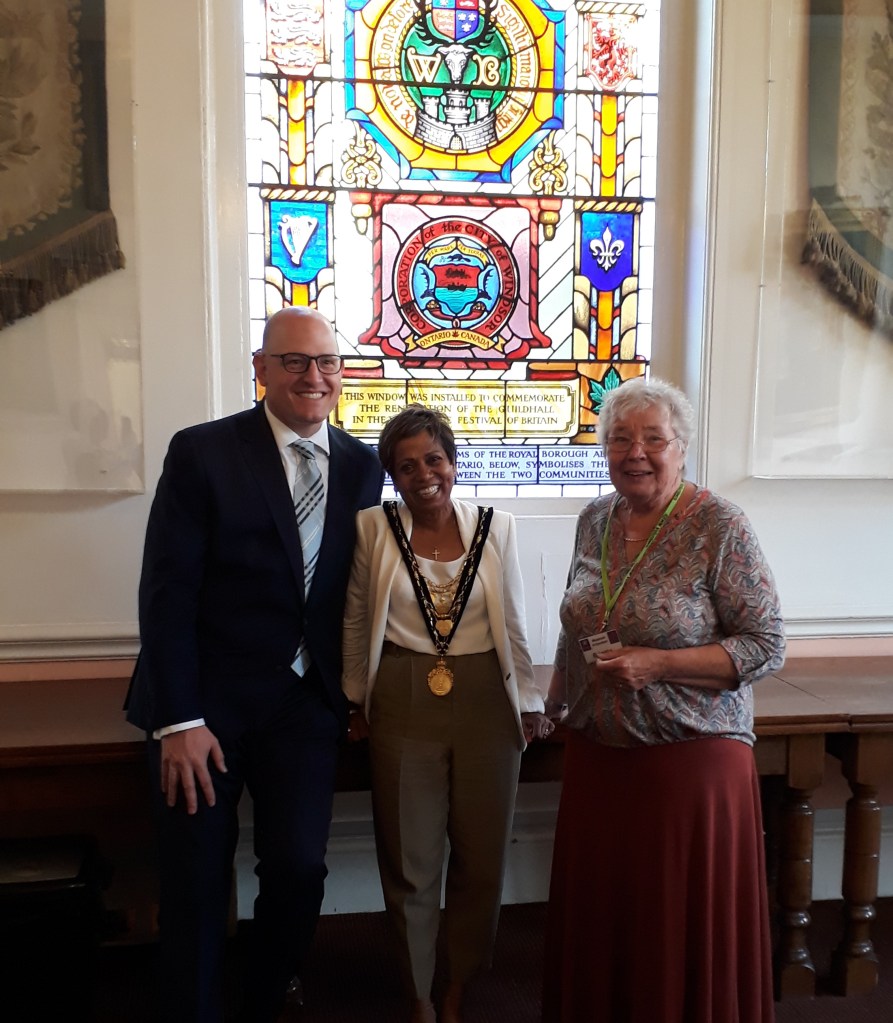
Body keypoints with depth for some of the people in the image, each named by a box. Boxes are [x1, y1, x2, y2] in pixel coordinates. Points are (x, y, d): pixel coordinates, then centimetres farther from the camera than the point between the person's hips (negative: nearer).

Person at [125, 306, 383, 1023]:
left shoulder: (362, 466, 3)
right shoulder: (201, 452, -9)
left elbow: (358, 585, 8)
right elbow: (166, 593, -11)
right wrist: (178, 721, -14)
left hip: (308, 702, 3)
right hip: (206, 700, -2)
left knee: (300, 869, 6)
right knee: (196, 880, 9)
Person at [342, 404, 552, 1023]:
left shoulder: (496, 528, -1)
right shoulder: (373, 527, -3)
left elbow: (513, 625, 4)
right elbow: (355, 622, 5)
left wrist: (530, 703, 5)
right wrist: (356, 701, 7)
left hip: (486, 702, 1)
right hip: (403, 705, -1)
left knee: (482, 856, 12)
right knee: (410, 860, 11)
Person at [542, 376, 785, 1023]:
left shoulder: (720, 526, -12)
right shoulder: (595, 520, 4)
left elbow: (767, 647, -11)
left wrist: (658, 663, -21)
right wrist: (560, 705, 17)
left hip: (692, 754, -5)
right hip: (595, 752, 5)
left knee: (684, 920, 9)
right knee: (597, 913, 18)